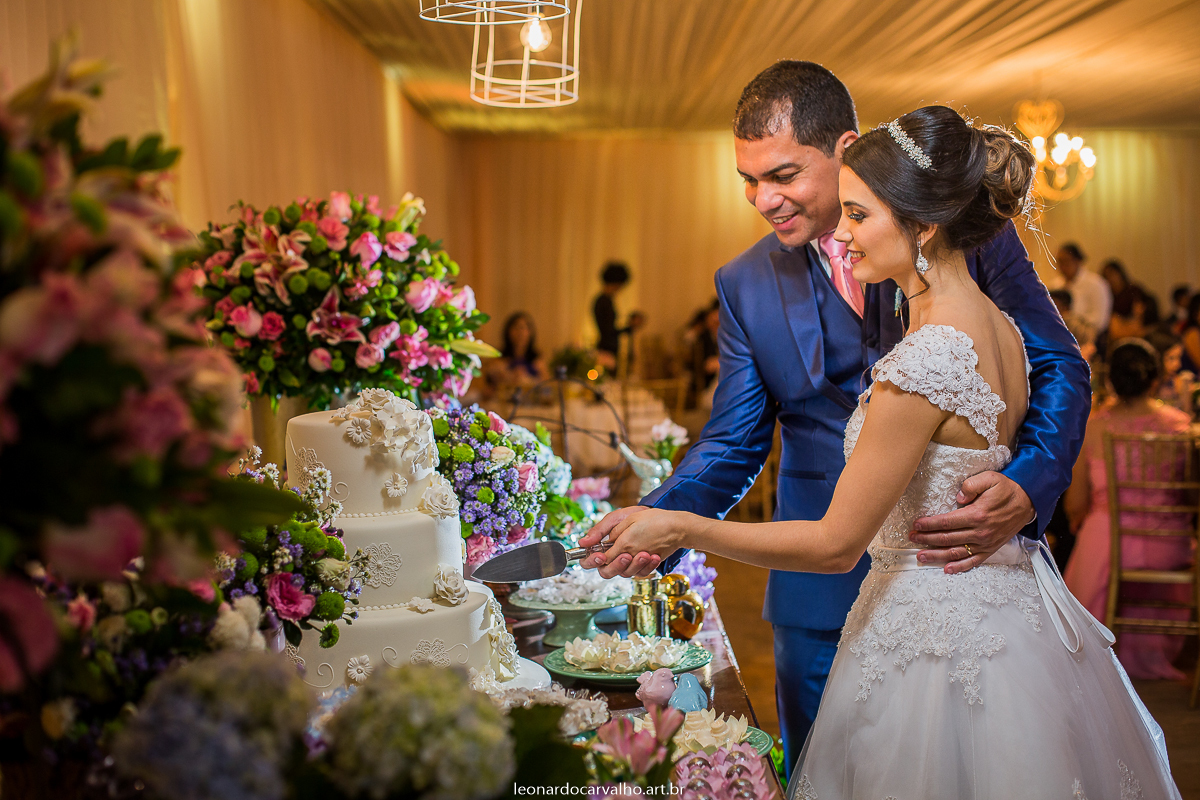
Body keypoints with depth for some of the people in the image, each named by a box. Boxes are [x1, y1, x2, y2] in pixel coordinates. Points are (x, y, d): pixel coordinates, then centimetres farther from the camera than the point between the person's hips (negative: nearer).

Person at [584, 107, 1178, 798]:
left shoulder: (926, 362, -26)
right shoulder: (1002, 328, 1)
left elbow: (837, 543, -22)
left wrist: (682, 527, -16)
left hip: (937, 634, -9)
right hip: (1009, 605, 9)